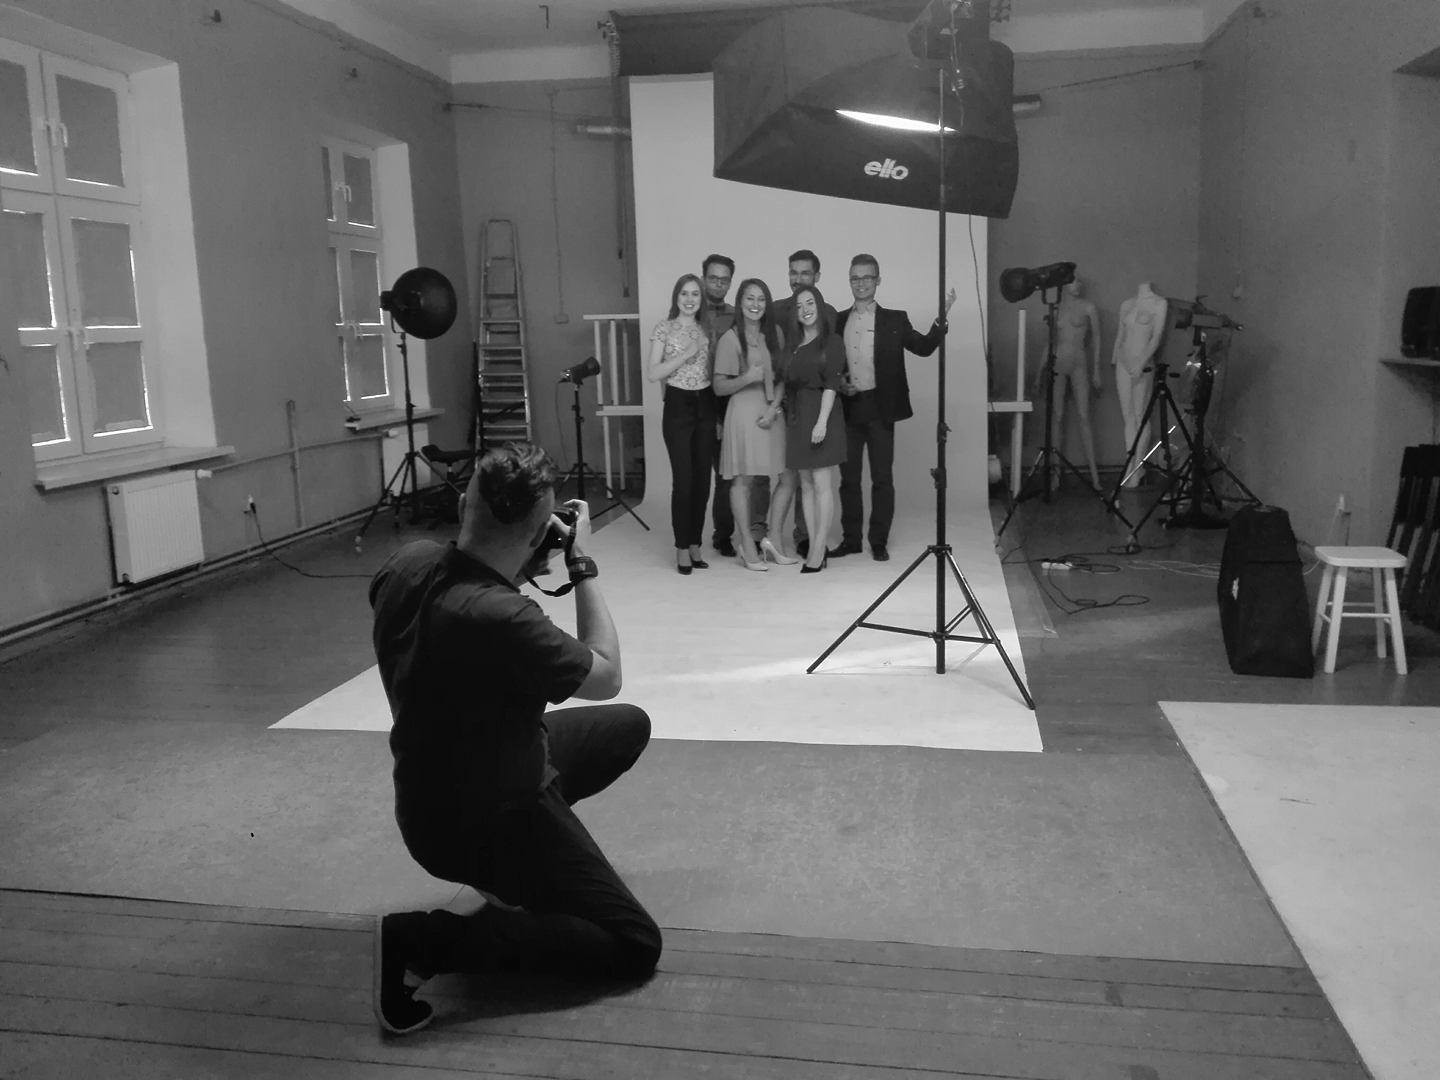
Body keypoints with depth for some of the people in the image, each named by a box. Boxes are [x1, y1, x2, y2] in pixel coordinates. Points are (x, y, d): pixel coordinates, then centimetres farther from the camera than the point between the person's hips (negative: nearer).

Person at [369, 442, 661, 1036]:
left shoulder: (408, 563, -12)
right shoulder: (501, 619, -36)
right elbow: (607, 677, -18)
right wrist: (582, 566, -12)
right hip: (484, 824, -9)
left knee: (629, 725, 19)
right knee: (635, 946, -3)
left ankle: (520, 876, 23)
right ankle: (424, 941, -7)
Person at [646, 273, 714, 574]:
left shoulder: (706, 330, 11)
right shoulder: (664, 329, -1)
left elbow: (714, 372, 15)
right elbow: (652, 374, -8)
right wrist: (686, 354, -15)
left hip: (706, 405, 4)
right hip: (678, 405, -4)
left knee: (703, 479, 5)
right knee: (683, 479, -7)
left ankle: (695, 544, 16)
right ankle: (682, 548, 4)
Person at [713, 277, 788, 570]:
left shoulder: (774, 334, 11)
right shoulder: (730, 339, -4)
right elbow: (719, 387, -4)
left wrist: (774, 408, -4)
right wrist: (746, 378, -20)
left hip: (773, 411, 5)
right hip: (743, 412, -5)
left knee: (788, 477, 1)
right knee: (742, 479, -4)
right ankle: (747, 544, 5)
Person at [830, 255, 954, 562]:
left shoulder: (894, 320, 5)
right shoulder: (838, 321, 10)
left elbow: (923, 347, -2)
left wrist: (941, 317, -14)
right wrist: (838, 382, -4)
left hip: (879, 407, -2)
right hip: (847, 407, 2)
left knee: (882, 477, 0)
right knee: (848, 477, 7)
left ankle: (879, 542, 9)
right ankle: (850, 539, 17)